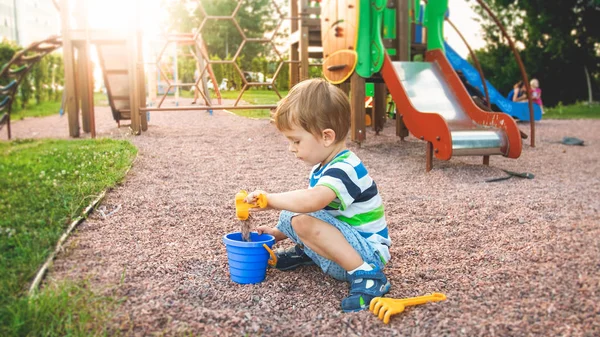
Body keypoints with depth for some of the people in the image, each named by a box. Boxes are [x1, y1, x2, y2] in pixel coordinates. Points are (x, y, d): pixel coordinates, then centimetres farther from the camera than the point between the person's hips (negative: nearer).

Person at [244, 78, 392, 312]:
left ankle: (367, 275, -26)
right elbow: (308, 205, 21)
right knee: (288, 215, 6)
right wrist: (279, 233, 14)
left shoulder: (345, 169, -25)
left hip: (368, 254, -9)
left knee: (305, 222, -32)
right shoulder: (323, 167, 8)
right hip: (346, 244, 9)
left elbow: (310, 201, -44)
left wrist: (270, 199, -29)